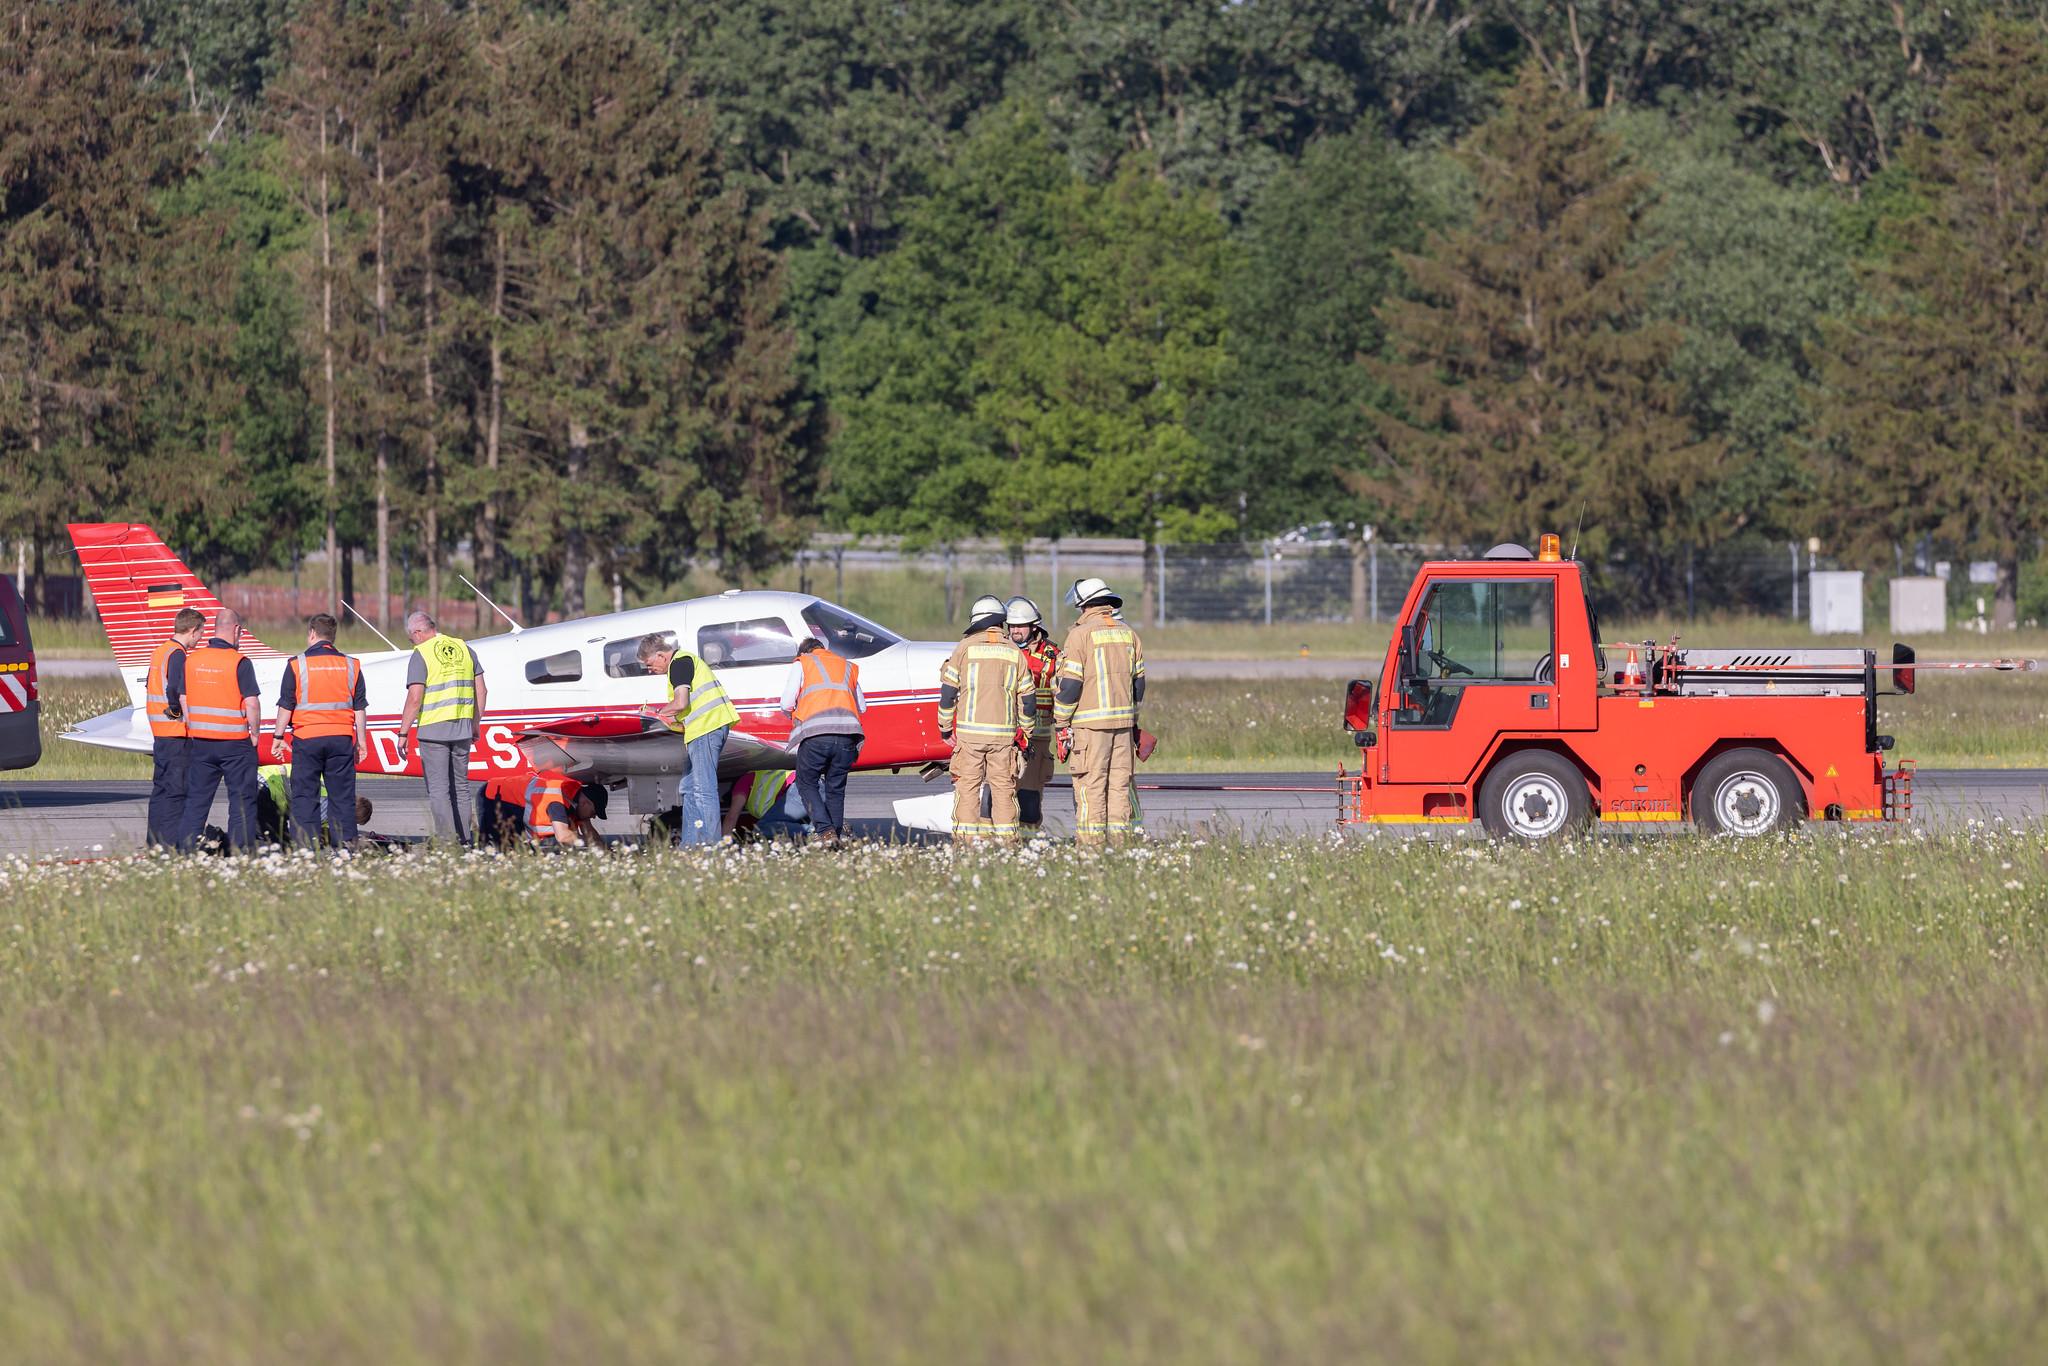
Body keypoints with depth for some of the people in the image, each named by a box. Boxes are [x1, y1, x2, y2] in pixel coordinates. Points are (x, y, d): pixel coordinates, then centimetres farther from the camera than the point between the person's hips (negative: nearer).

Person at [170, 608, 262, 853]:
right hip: (236, 741, -4)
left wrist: (194, 731, 14)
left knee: (196, 798, 9)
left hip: (201, 741, 4)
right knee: (242, 799, 4)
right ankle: (241, 850, 2)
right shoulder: (240, 663, -12)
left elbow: (183, 699, 7)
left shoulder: (191, 660, 3)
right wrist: (254, 732, -2)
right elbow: (251, 704, -15)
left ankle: (187, 849, 7)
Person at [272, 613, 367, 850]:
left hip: (307, 737, -3)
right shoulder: (350, 665, 6)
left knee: (304, 795, 2)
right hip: (341, 738, 3)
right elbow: (359, 708, 9)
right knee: (343, 795, 7)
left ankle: (307, 846, -2)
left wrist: (279, 736, 6)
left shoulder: (297, 665, -3)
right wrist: (361, 741, 14)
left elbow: (286, 706, -2)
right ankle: (347, 843, 4)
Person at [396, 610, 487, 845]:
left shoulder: (421, 655, -9)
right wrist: (475, 725, 20)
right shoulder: (464, 649, 9)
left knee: (438, 789, -2)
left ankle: (447, 840, -9)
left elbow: (415, 699, -15)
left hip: (433, 729, -6)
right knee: (460, 787, 14)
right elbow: (480, 691, 12)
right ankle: (463, 839, 15)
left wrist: (403, 733, -11)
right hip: (462, 729, 6)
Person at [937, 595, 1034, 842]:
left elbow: (948, 692, 0)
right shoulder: (1014, 653, 6)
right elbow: (1027, 699, 8)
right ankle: (1006, 839, 4)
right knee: (1004, 787, 6)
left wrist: (945, 727, 9)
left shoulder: (965, 647, 0)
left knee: (967, 787, 1)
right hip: (1004, 733, 2)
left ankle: (966, 839, -3)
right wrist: (1025, 732, 19)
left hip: (969, 731, -2)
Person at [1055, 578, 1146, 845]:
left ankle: (1090, 842, -8)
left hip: (1090, 722, -6)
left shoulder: (1081, 634, -7)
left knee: (1090, 784, -5)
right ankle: (1120, 840, 7)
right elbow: (1139, 681, 15)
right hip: (1124, 720, 6)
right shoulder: (1127, 632, 11)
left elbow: (1070, 685, -11)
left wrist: (1061, 723, -4)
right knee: (1120, 782, 8)